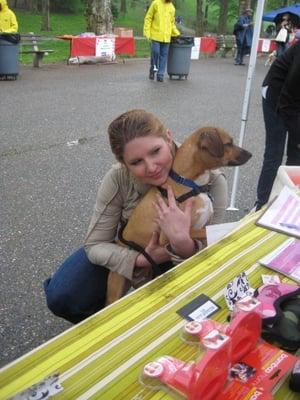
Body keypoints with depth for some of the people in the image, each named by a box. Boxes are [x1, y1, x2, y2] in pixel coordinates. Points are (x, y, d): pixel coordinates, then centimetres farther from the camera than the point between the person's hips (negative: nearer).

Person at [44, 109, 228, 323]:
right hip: (127, 254, 1)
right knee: (61, 297, -14)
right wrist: (142, 259, -35)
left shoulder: (211, 181, -31)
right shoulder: (118, 178, -28)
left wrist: (183, 243, -48)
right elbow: (95, 244, -17)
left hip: (181, 261, 0)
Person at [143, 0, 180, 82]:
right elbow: (148, 18, 0)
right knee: (155, 52, -9)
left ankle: (160, 75, 8)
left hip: (166, 37, 4)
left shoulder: (172, 7, 12)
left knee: (164, 55, 2)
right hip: (156, 35, -4)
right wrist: (147, 32, -8)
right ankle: (153, 69, 16)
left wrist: (177, 34, 10)